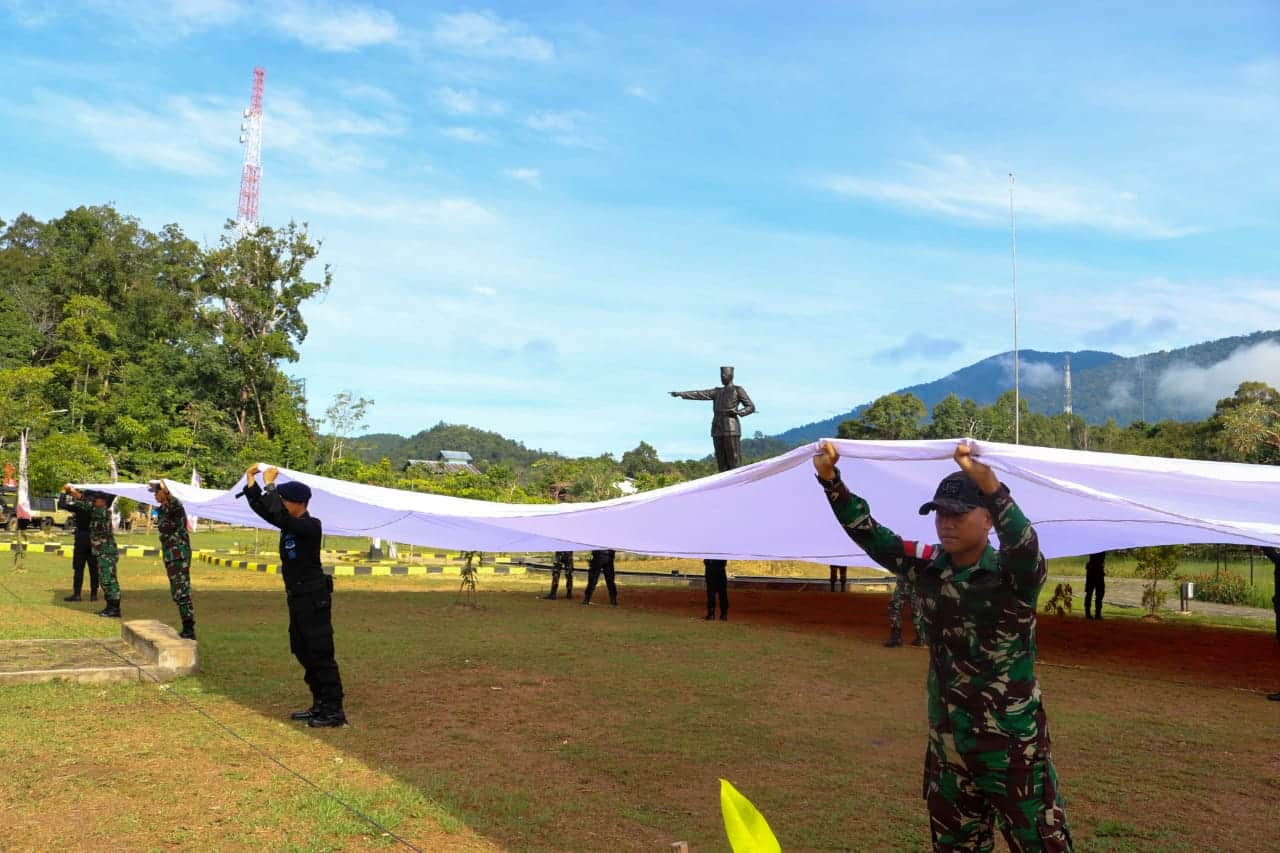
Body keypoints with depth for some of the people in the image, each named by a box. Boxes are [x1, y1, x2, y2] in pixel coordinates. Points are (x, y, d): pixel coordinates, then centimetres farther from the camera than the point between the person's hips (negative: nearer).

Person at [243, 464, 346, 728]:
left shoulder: (311, 526, -18)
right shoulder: (290, 523, 9)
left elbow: (277, 515, -31)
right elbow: (262, 509, 13)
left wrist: (269, 485, -23)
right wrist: (251, 482, 2)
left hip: (314, 599, -10)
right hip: (297, 598, 10)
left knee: (320, 654, -7)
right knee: (303, 652, 16)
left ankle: (335, 711, -2)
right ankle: (320, 704, 27)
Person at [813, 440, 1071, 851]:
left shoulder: (1013, 575, -15)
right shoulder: (927, 567, 0)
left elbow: (1025, 544, -37)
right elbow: (868, 533, -2)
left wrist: (987, 480, -53)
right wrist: (830, 478, -16)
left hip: (1013, 746, -5)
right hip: (948, 744, 5)